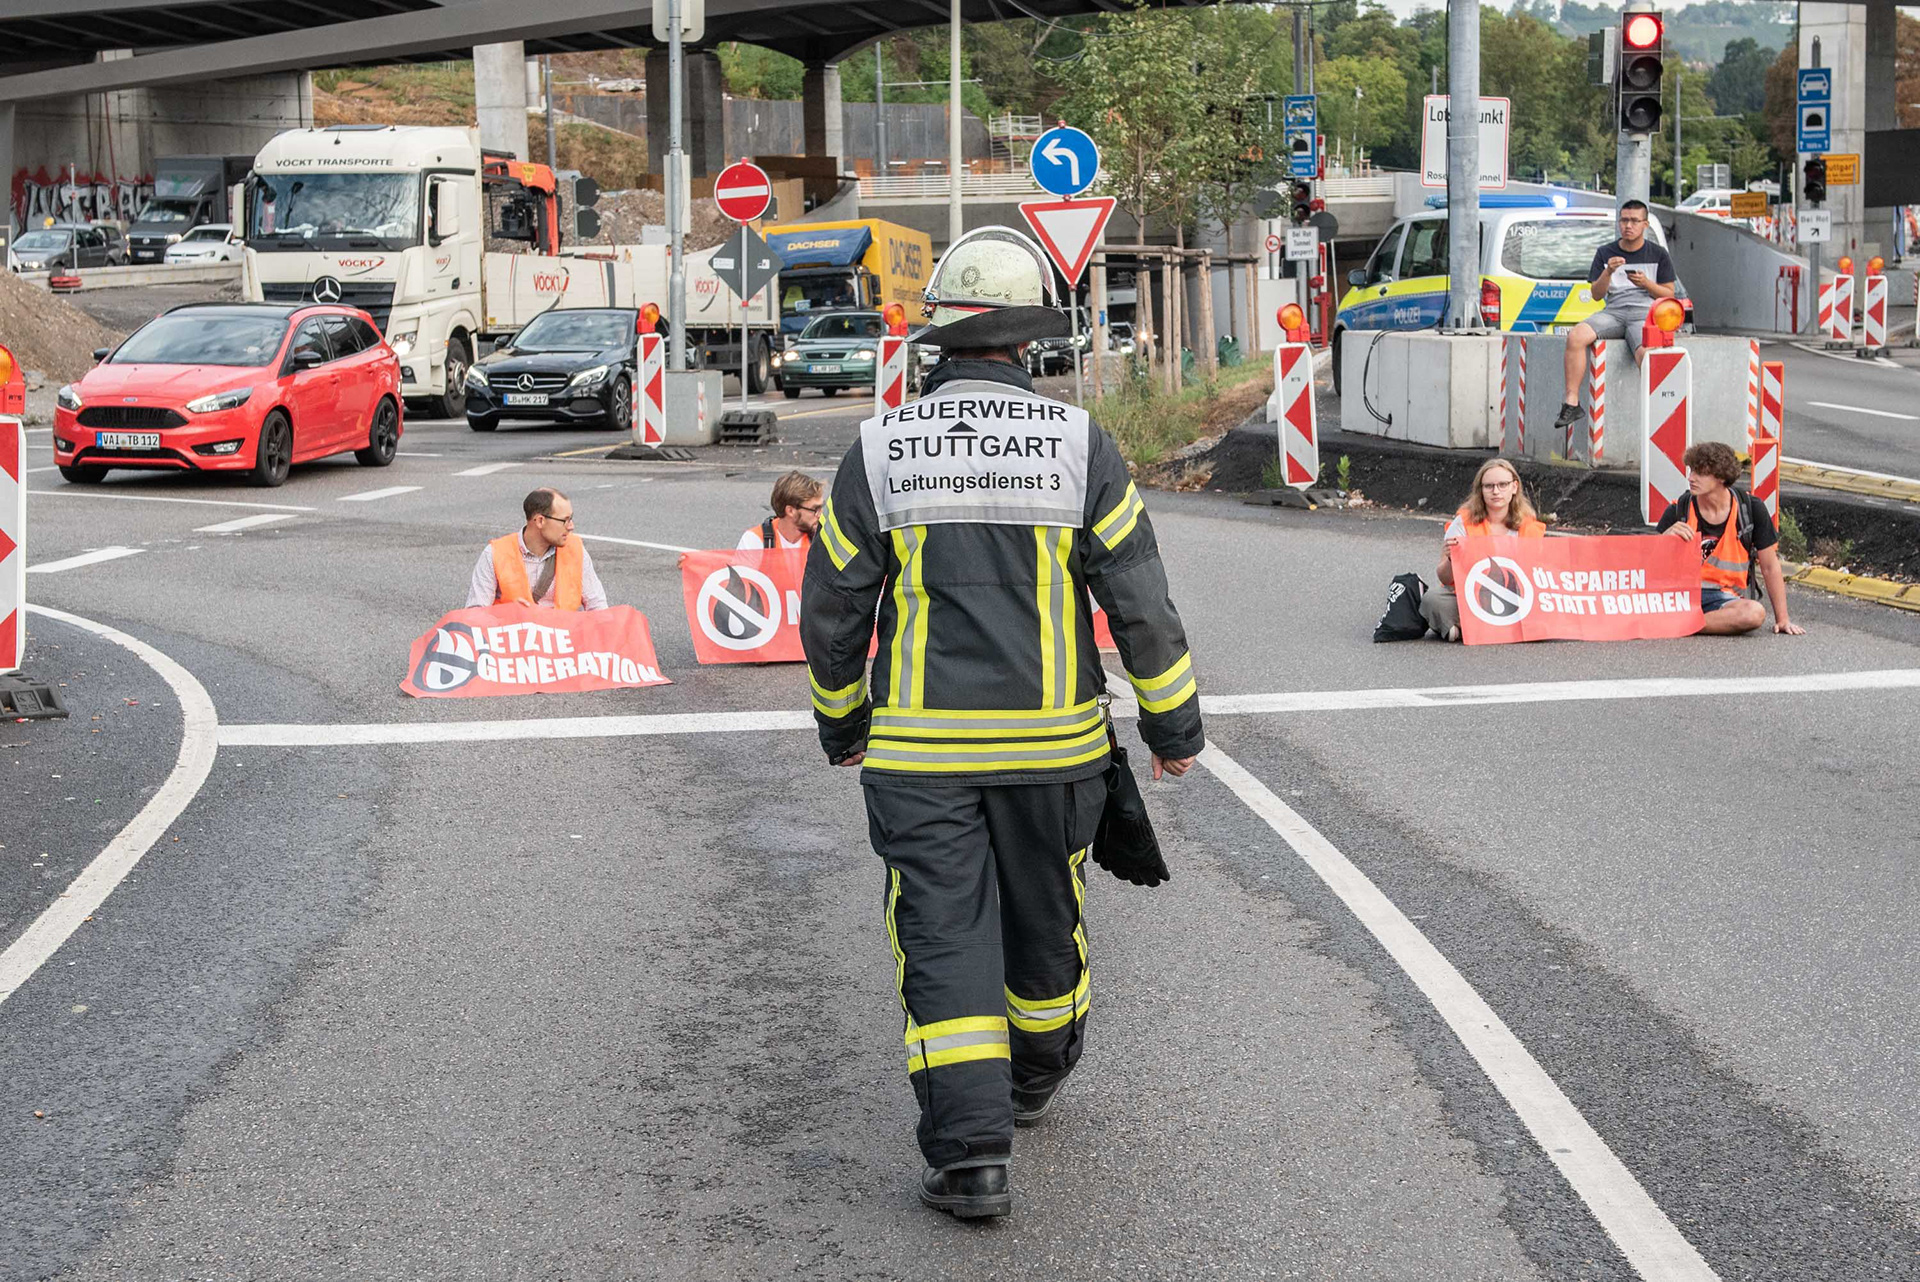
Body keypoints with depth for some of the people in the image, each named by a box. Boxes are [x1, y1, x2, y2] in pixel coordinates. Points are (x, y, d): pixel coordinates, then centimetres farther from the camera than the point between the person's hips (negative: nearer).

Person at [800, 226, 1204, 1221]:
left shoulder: (879, 451, -3)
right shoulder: (1081, 446, -6)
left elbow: (831, 611, 4)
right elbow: (1140, 603, -4)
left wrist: (840, 724, 19)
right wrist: (1174, 725, 8)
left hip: (917, 748, -1)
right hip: (1051, 743, 1)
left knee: (943, 939, 2)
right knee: (1044, 916, 20)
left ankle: (969, 1151, -5)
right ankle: (1035, 1079, 42)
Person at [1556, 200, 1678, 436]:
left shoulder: (1658, 255, 12)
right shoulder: (1605, 253, 16)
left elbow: (1669, 295, 11)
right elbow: (1596, 294, 10)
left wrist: (1645, 283, -7)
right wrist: (1608, 272, -8)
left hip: (1644, 312, -2)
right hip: (1612, 310, 2)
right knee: (1576, 337, -28)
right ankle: (1571, 403, -27)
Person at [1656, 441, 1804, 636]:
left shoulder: (1751, 509, -1)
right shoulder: (1678, 510, 0)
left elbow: (1770, 568, 5)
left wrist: (1782, 619, 2)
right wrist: (1667, 537, -21)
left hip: (1723, 597, 1)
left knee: (1755, 613, -36)